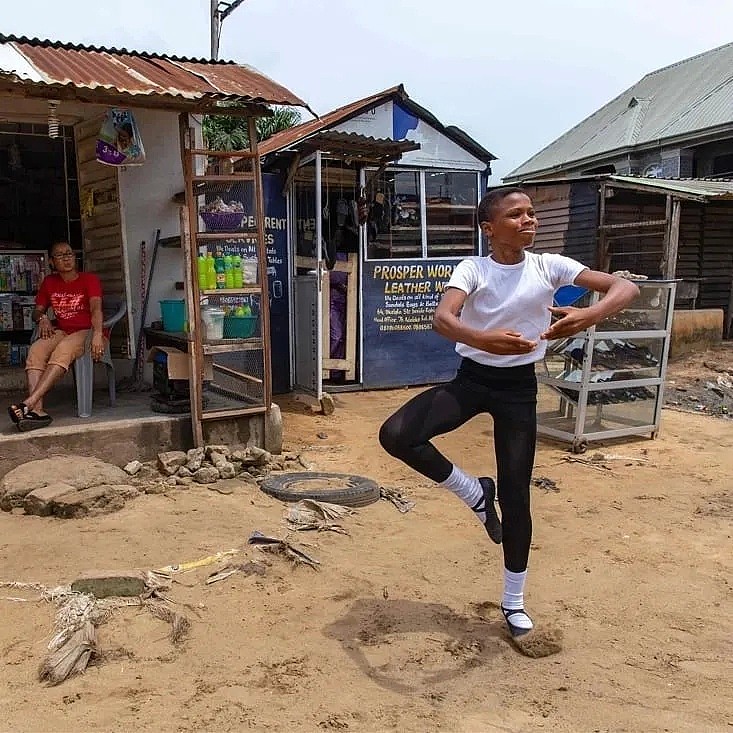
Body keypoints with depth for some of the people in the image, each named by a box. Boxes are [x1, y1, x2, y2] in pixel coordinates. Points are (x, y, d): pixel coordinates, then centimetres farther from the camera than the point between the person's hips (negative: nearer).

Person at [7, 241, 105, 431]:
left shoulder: (89, 280, 2)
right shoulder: (49, 282, 18)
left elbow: (96, 308, -15)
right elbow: (37, 311, 21)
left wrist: (97, 334, -34)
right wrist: (42, 318, -6)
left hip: (87, 331, -4)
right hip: (61, 332, 4)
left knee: (63, 349, -37)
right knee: (35, 350, -29)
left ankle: (29, 403, -47)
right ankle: (38, 410, -44)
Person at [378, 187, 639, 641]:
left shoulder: (549, 266, -5)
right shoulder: (473, 269, -9)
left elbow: (626, 288, -12)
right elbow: (442, 318, -27)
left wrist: (589, 316, -34)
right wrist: (482, 339, -49)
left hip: (519, 386, 0)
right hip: (472, 378, 0)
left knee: (516, 494, 2)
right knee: (395, 436, -21)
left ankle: (514, 601, 24)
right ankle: (476, 493, 4)